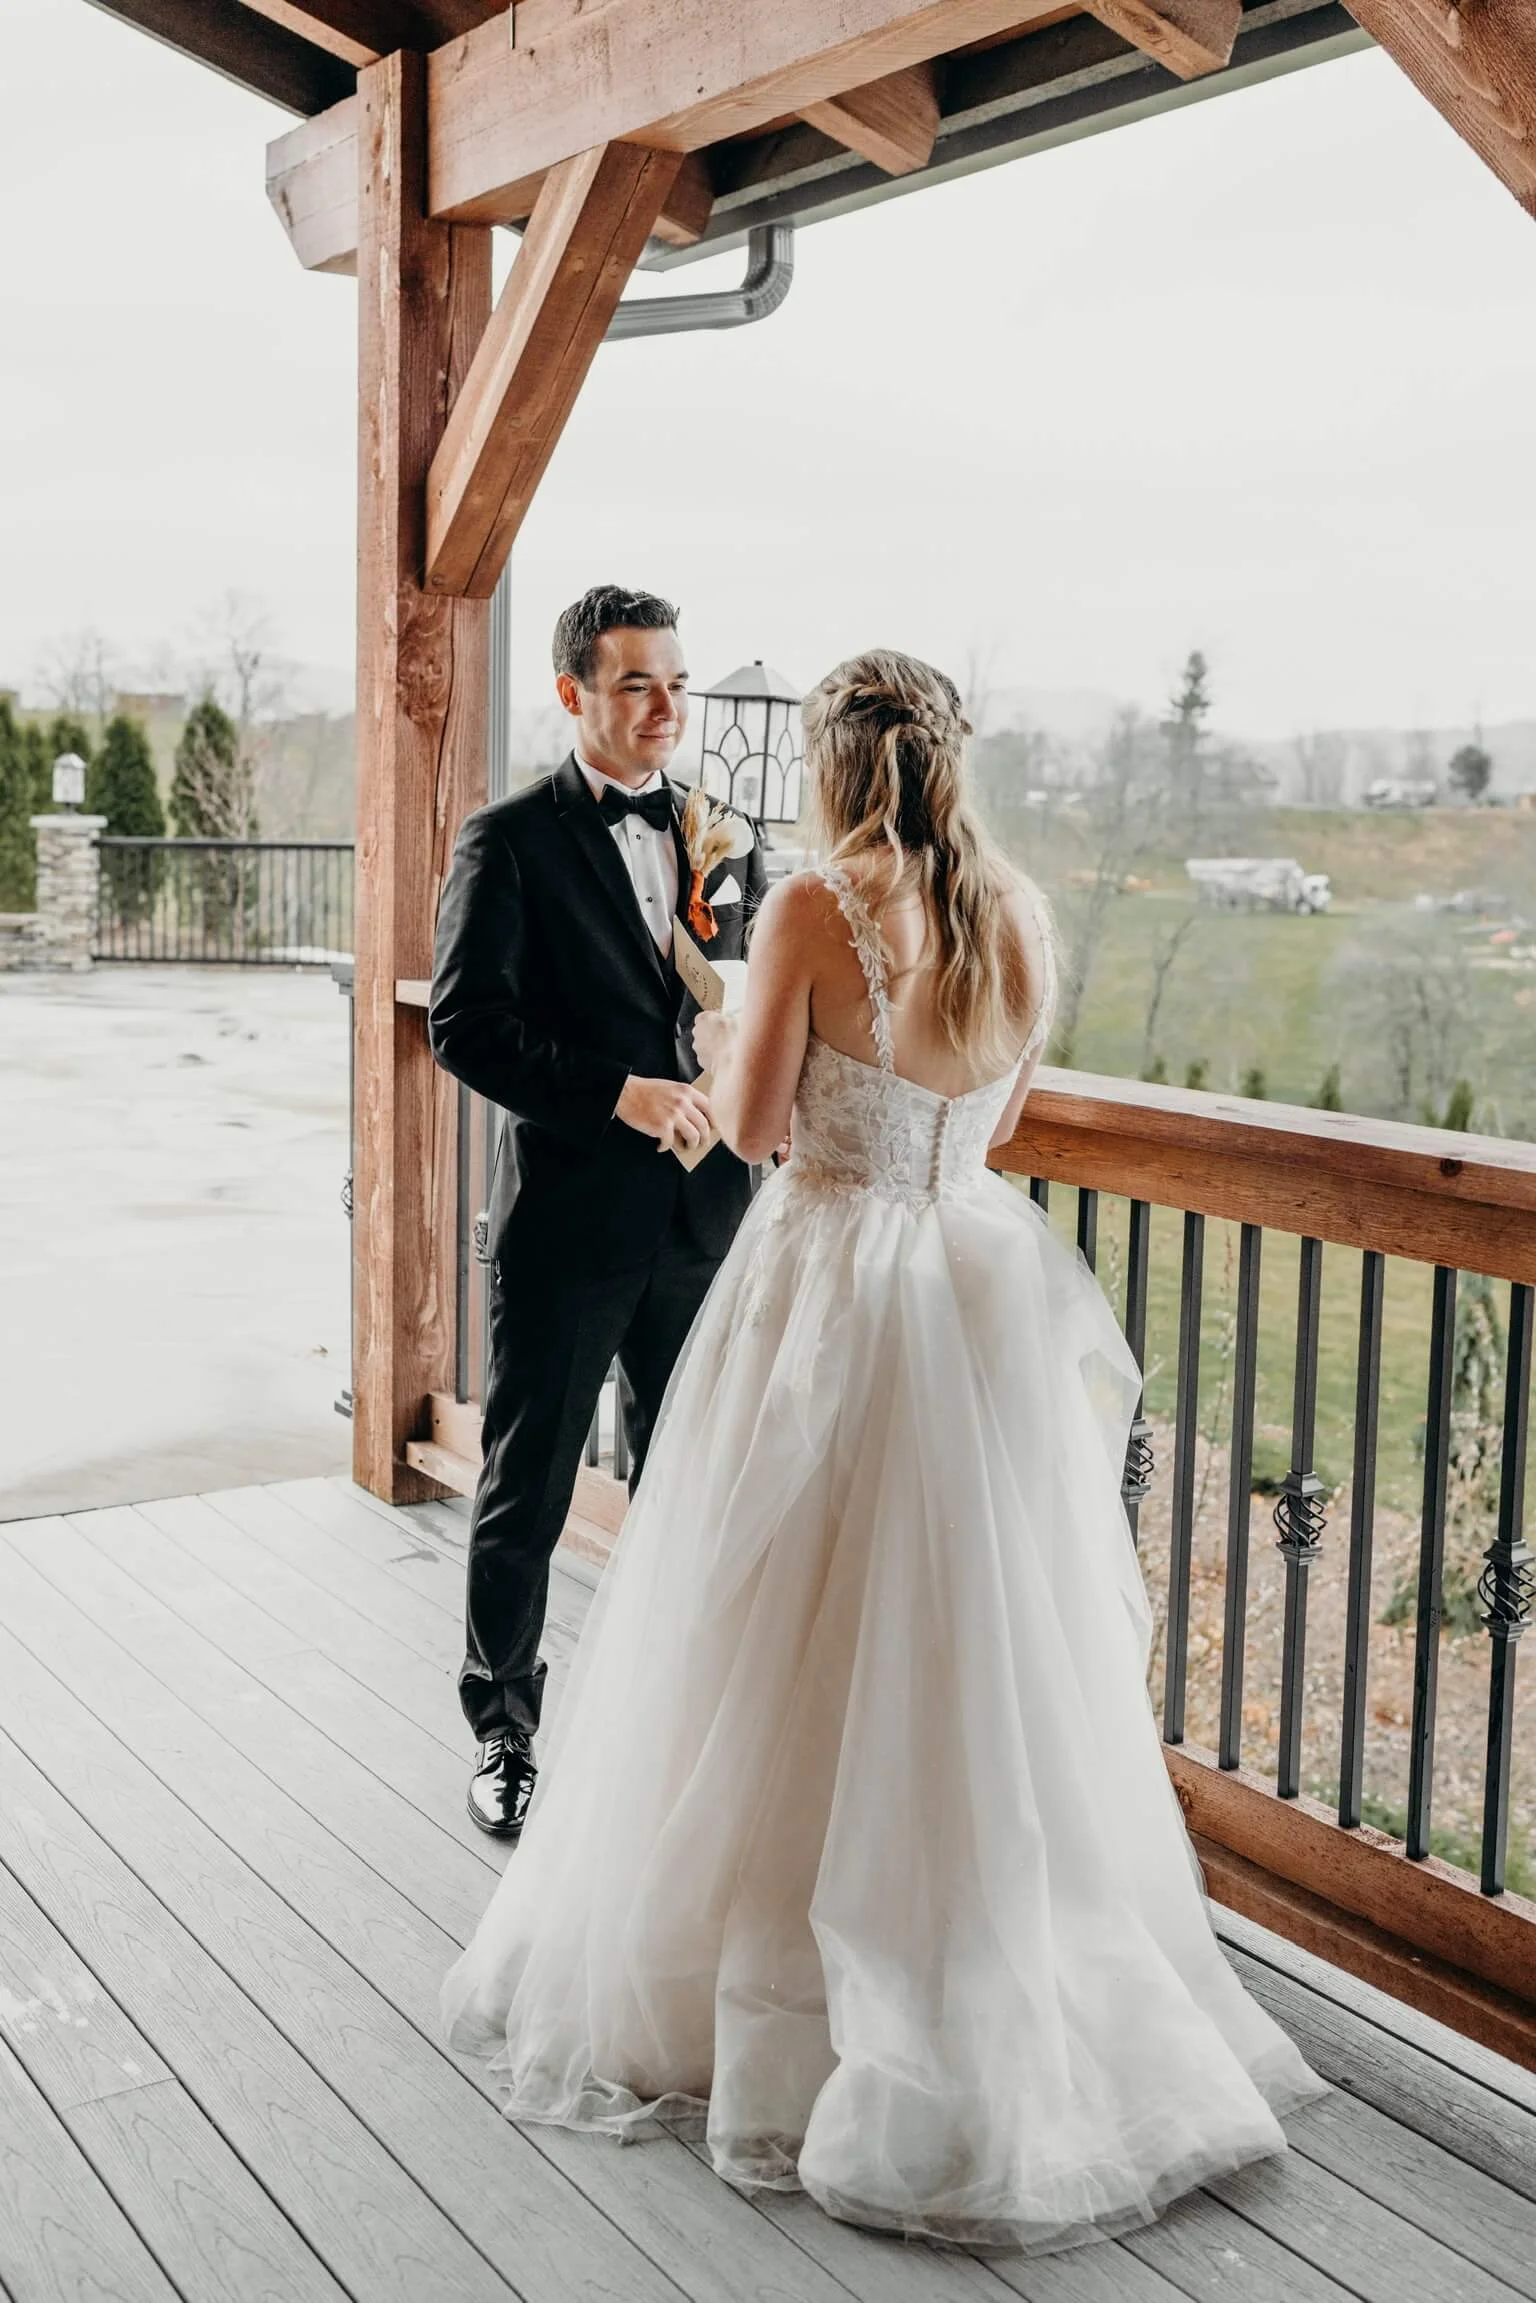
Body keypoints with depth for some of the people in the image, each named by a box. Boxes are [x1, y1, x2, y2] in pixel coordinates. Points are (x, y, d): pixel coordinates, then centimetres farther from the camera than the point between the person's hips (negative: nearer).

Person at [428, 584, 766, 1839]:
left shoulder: (726, 833, 9)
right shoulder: (509, 840, -6)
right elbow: (466, 1024, -14)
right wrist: (620, 1093, -22)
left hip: (700, 1217, 5)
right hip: (566, 1220, -4)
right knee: (526, 1494, 8)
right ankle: (505, 1734, 27)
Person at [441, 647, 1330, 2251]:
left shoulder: (813, 908, -13)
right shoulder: (1022, 916, 2)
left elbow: (753, 1123, -9)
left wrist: (715, 1042, 11)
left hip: (832, 1296, -5)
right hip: (986, 1294, 5)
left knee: (792, 1670, 9)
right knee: (980, 1659, 15)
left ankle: (772, 1994, 24)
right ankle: (1011, 2013, 27)